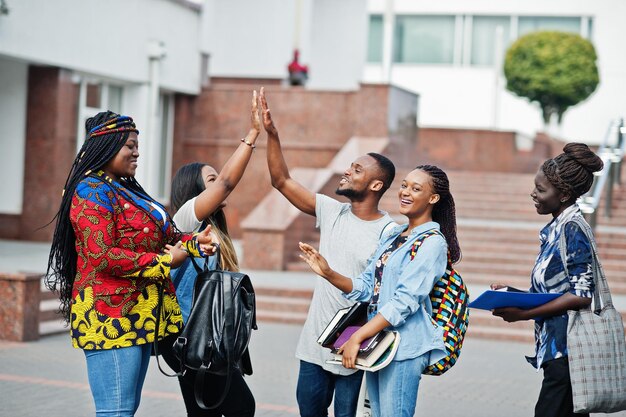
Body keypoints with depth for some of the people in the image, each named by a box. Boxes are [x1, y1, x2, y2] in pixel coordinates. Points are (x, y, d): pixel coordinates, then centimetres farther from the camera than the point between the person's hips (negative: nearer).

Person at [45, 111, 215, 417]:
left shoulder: (127, 190, 18)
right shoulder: (92, 192, -10)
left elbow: (162, 236, 19)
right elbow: (103, 256, -20)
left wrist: (194, 242, -1)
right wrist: (164, 262, -15)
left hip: (138, 316, 10)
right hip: (111, 317, -10)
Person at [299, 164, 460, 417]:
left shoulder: (432, 242, -9)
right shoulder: (392, 236, 16)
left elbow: (404, 301, -18)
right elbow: (367, 288, 11)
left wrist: (357, 338, -19)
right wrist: (328, 273, -5)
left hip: (403, 347, -8)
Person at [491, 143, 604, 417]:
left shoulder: (572, 230, -14)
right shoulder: (557, 229, 13)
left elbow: (581, 295, -19)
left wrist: (523, 314, -17)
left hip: (566, 349, -9)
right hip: (558, 346, 9)